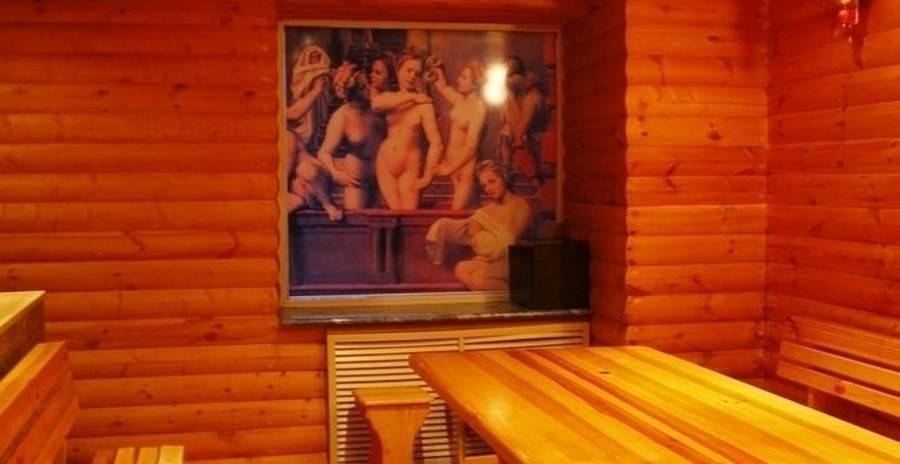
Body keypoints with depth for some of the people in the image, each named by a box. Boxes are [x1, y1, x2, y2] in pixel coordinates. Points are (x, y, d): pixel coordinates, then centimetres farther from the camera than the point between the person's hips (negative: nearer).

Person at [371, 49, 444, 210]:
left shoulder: (424, 105, -10)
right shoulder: (389, 97, 8)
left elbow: (436, 143, -15)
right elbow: (376, 104, -17)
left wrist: (427, 176, -16)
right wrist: (410, 97, -13)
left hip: (410, 167, -4)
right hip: (385, 163, 4)